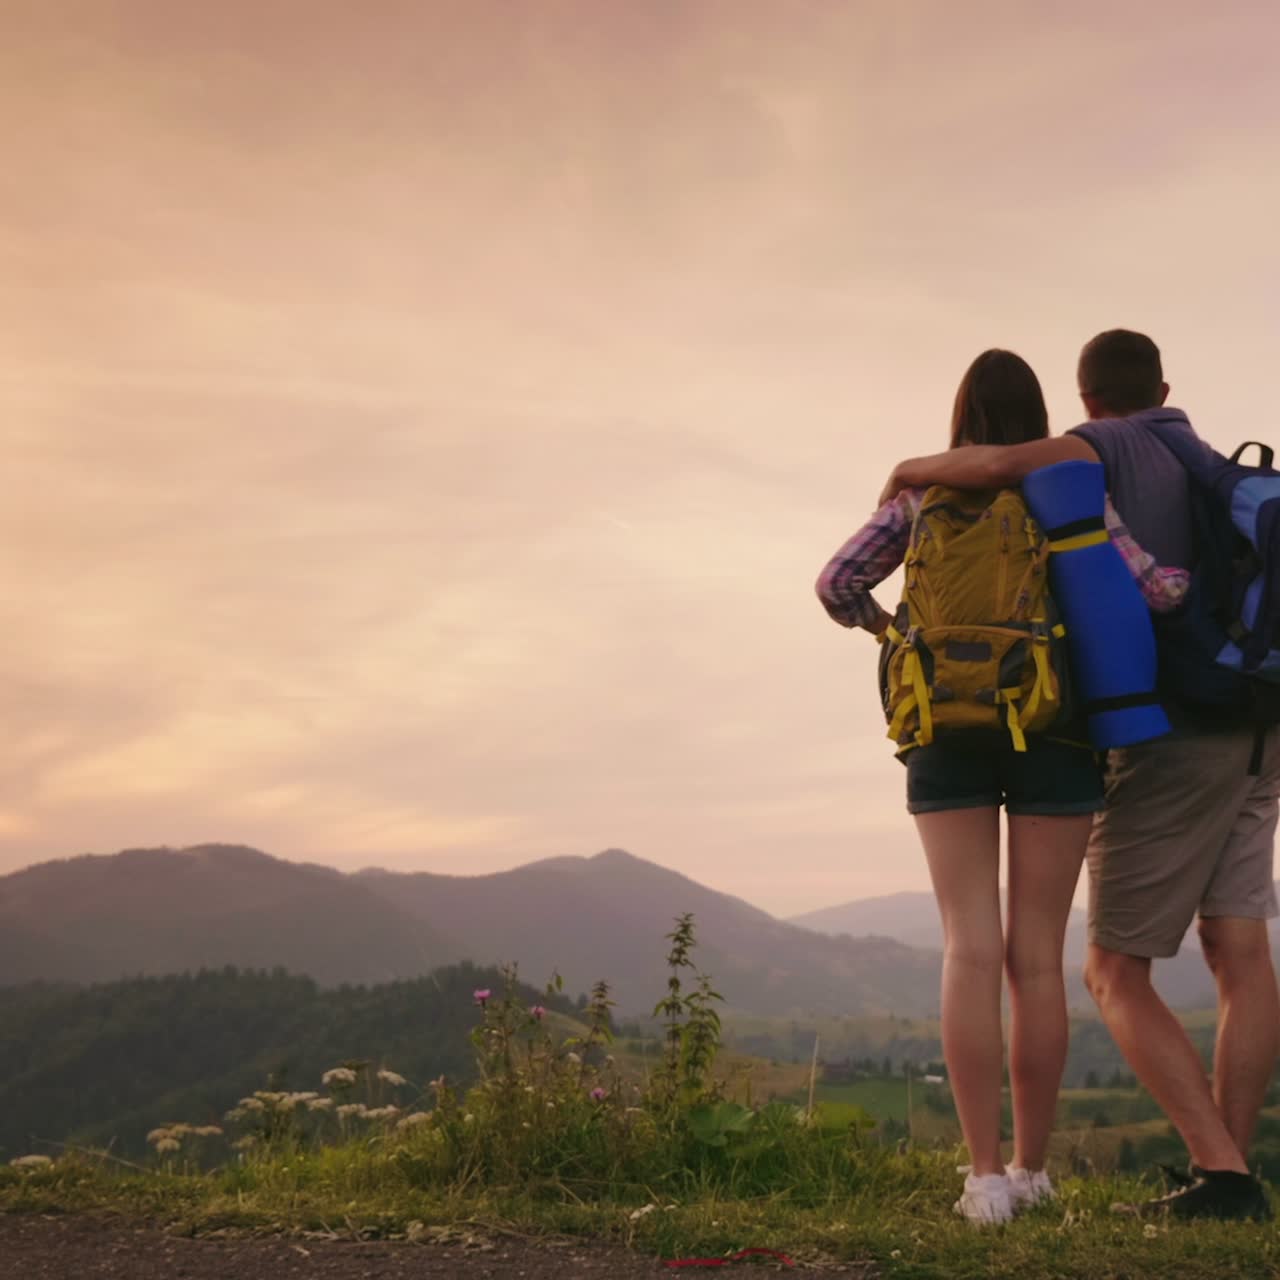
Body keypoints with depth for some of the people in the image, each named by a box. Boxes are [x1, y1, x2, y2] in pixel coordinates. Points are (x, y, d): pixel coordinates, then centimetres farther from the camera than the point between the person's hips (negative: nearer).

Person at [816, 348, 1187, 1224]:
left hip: (948, 733, 1)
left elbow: (838, 583, -1)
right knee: (1038, 958, 5)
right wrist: (1205, 577, 15)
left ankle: (987, 1177, -9)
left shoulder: (920, 497, 6)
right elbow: (1157, 591, -7)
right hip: (1052, 732, 0)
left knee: (971, 952, -2)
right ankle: (1031, 1168, 13)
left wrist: (881, 625, 20)